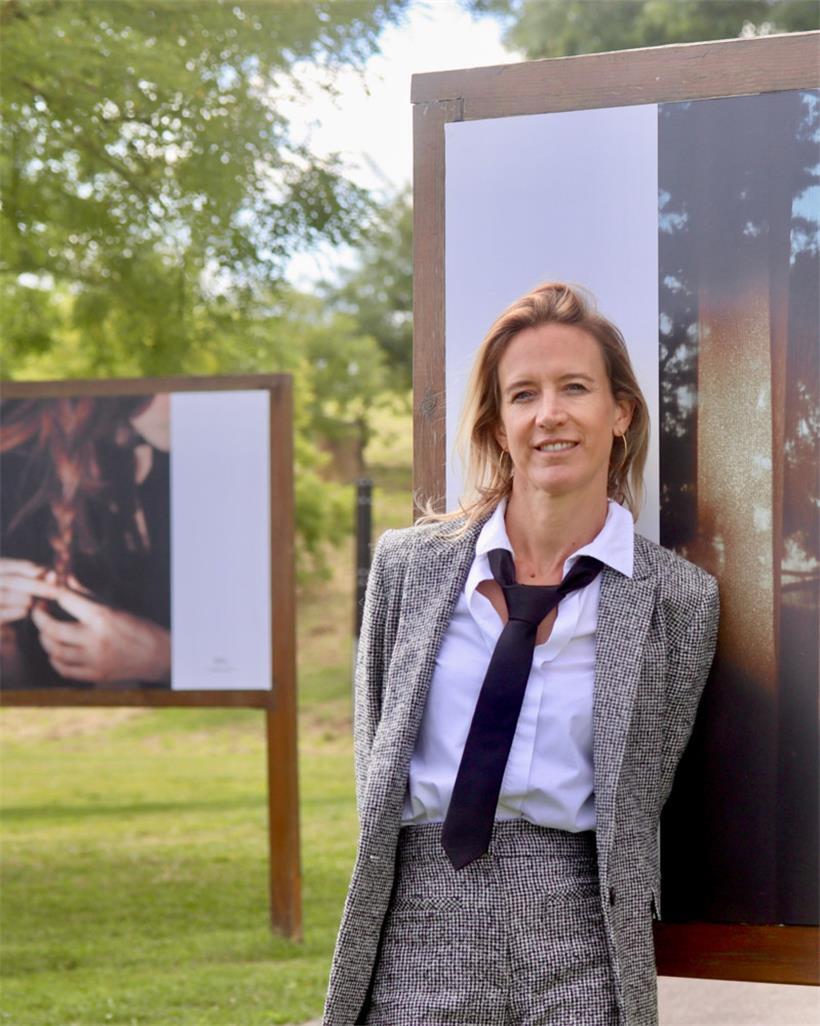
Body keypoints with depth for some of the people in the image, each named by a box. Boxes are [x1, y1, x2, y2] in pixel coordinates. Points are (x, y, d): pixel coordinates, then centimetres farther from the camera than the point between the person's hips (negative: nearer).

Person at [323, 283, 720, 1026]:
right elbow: (374, 755, 13)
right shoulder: (408, 563, 6)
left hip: (577, 935, -1)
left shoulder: (680, 599, 1)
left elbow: (644, 795, 5)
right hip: (420, 922, 1)